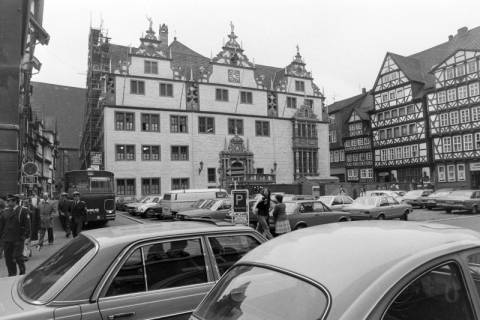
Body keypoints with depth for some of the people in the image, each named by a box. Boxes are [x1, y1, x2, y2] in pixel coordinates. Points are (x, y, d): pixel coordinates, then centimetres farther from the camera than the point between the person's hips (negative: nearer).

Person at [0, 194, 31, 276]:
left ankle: (22, 271, 18)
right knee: (8, 257, 7)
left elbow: (27, 224, -5)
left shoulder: (22, 211, -4)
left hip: (18, 239, -4)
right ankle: (12, 274, 21)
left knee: (17, 256, -4)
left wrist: (27, 236, -9)